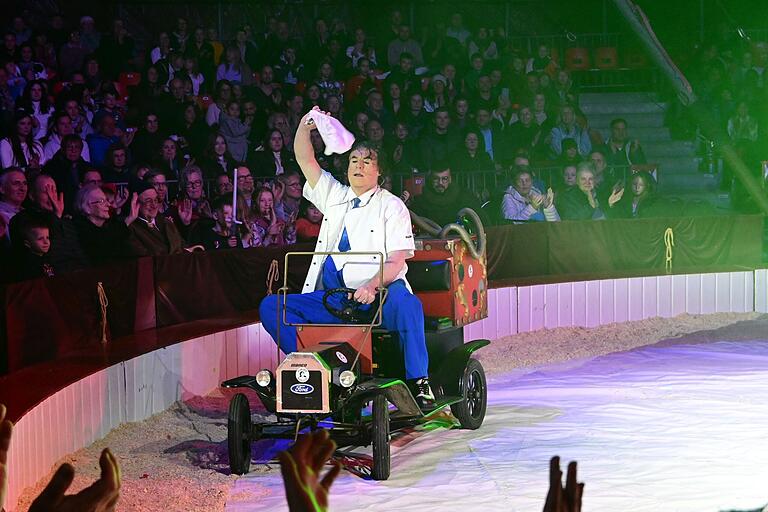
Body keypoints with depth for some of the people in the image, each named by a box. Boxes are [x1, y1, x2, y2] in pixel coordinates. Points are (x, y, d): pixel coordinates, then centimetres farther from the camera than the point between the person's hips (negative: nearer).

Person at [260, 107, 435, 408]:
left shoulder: (392, 206, 7)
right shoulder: (335, 197, 22)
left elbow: (397, 261, -4)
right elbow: (305, 160, 16)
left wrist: (372, 286, -23)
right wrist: (304, 127, -4)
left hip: (377, 294, -5)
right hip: (330, 300, 5)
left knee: (406, 304, -39)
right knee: (271, 306, -13)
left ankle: (418, 381, -31)